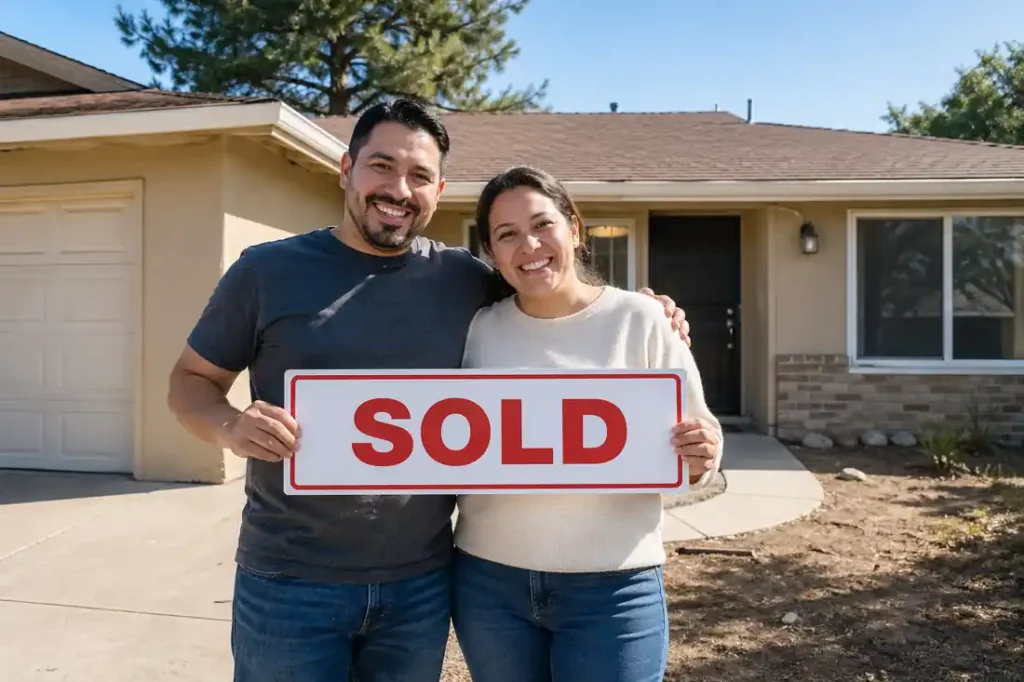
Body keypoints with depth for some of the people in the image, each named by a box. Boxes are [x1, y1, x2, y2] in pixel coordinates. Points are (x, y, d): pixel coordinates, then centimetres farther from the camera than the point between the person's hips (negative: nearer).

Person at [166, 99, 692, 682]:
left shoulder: (467, 280, 0)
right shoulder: (268, 270, -3)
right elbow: (192, 379, 5)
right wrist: (229, 427, -17)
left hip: (423, 583, 2)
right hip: (289, 581, -1)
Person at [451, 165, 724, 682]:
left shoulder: (640, 319, -5)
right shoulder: (476, 329, 1)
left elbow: (695, 445, -2)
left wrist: (699, 462, -22)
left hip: (613, 588, -2)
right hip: (488, 581, 3)